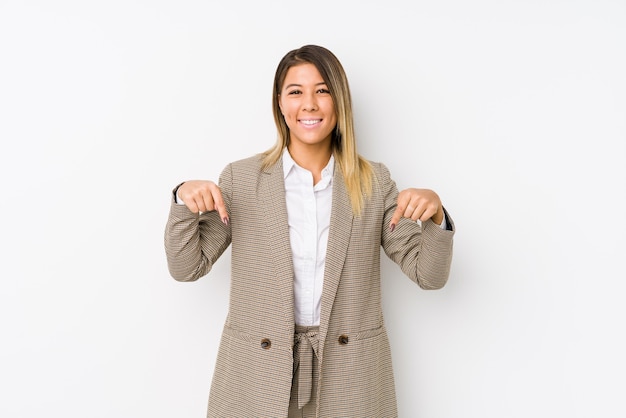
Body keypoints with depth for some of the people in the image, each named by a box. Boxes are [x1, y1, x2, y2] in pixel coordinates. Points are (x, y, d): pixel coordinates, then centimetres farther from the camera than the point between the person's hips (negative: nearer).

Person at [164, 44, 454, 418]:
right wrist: (184, 199, -19)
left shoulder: (374, 181, -2)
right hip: (259, 371, 0)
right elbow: (187, 267, -2)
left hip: (349, 374, 1)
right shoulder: (240, 177, -4)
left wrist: (435, 215, -21)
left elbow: (428, 274, -2)